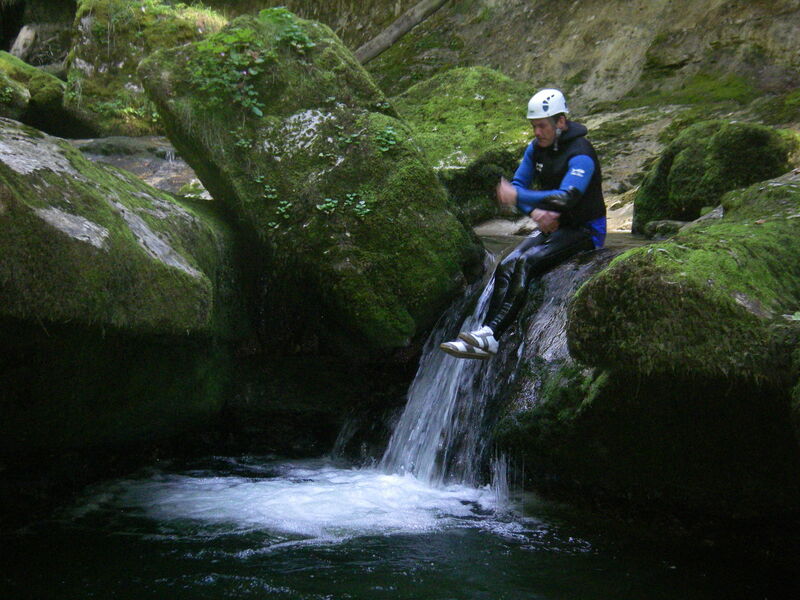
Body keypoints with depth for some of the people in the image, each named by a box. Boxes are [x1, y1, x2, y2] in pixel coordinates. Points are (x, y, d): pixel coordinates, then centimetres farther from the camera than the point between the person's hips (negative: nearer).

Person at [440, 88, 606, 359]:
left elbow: (566, 197, -33)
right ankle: (486, 333, -27)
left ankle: (491, 335, -37)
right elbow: (518, 184, 7)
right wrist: (534, 211, -13)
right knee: (507, 266, -16)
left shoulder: (580, 154, -20)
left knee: (526, 262, -29)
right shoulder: (536, 148, 6)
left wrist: (518, 197, -32)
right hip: (552, 225, 8)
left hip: (584, 230, -8)